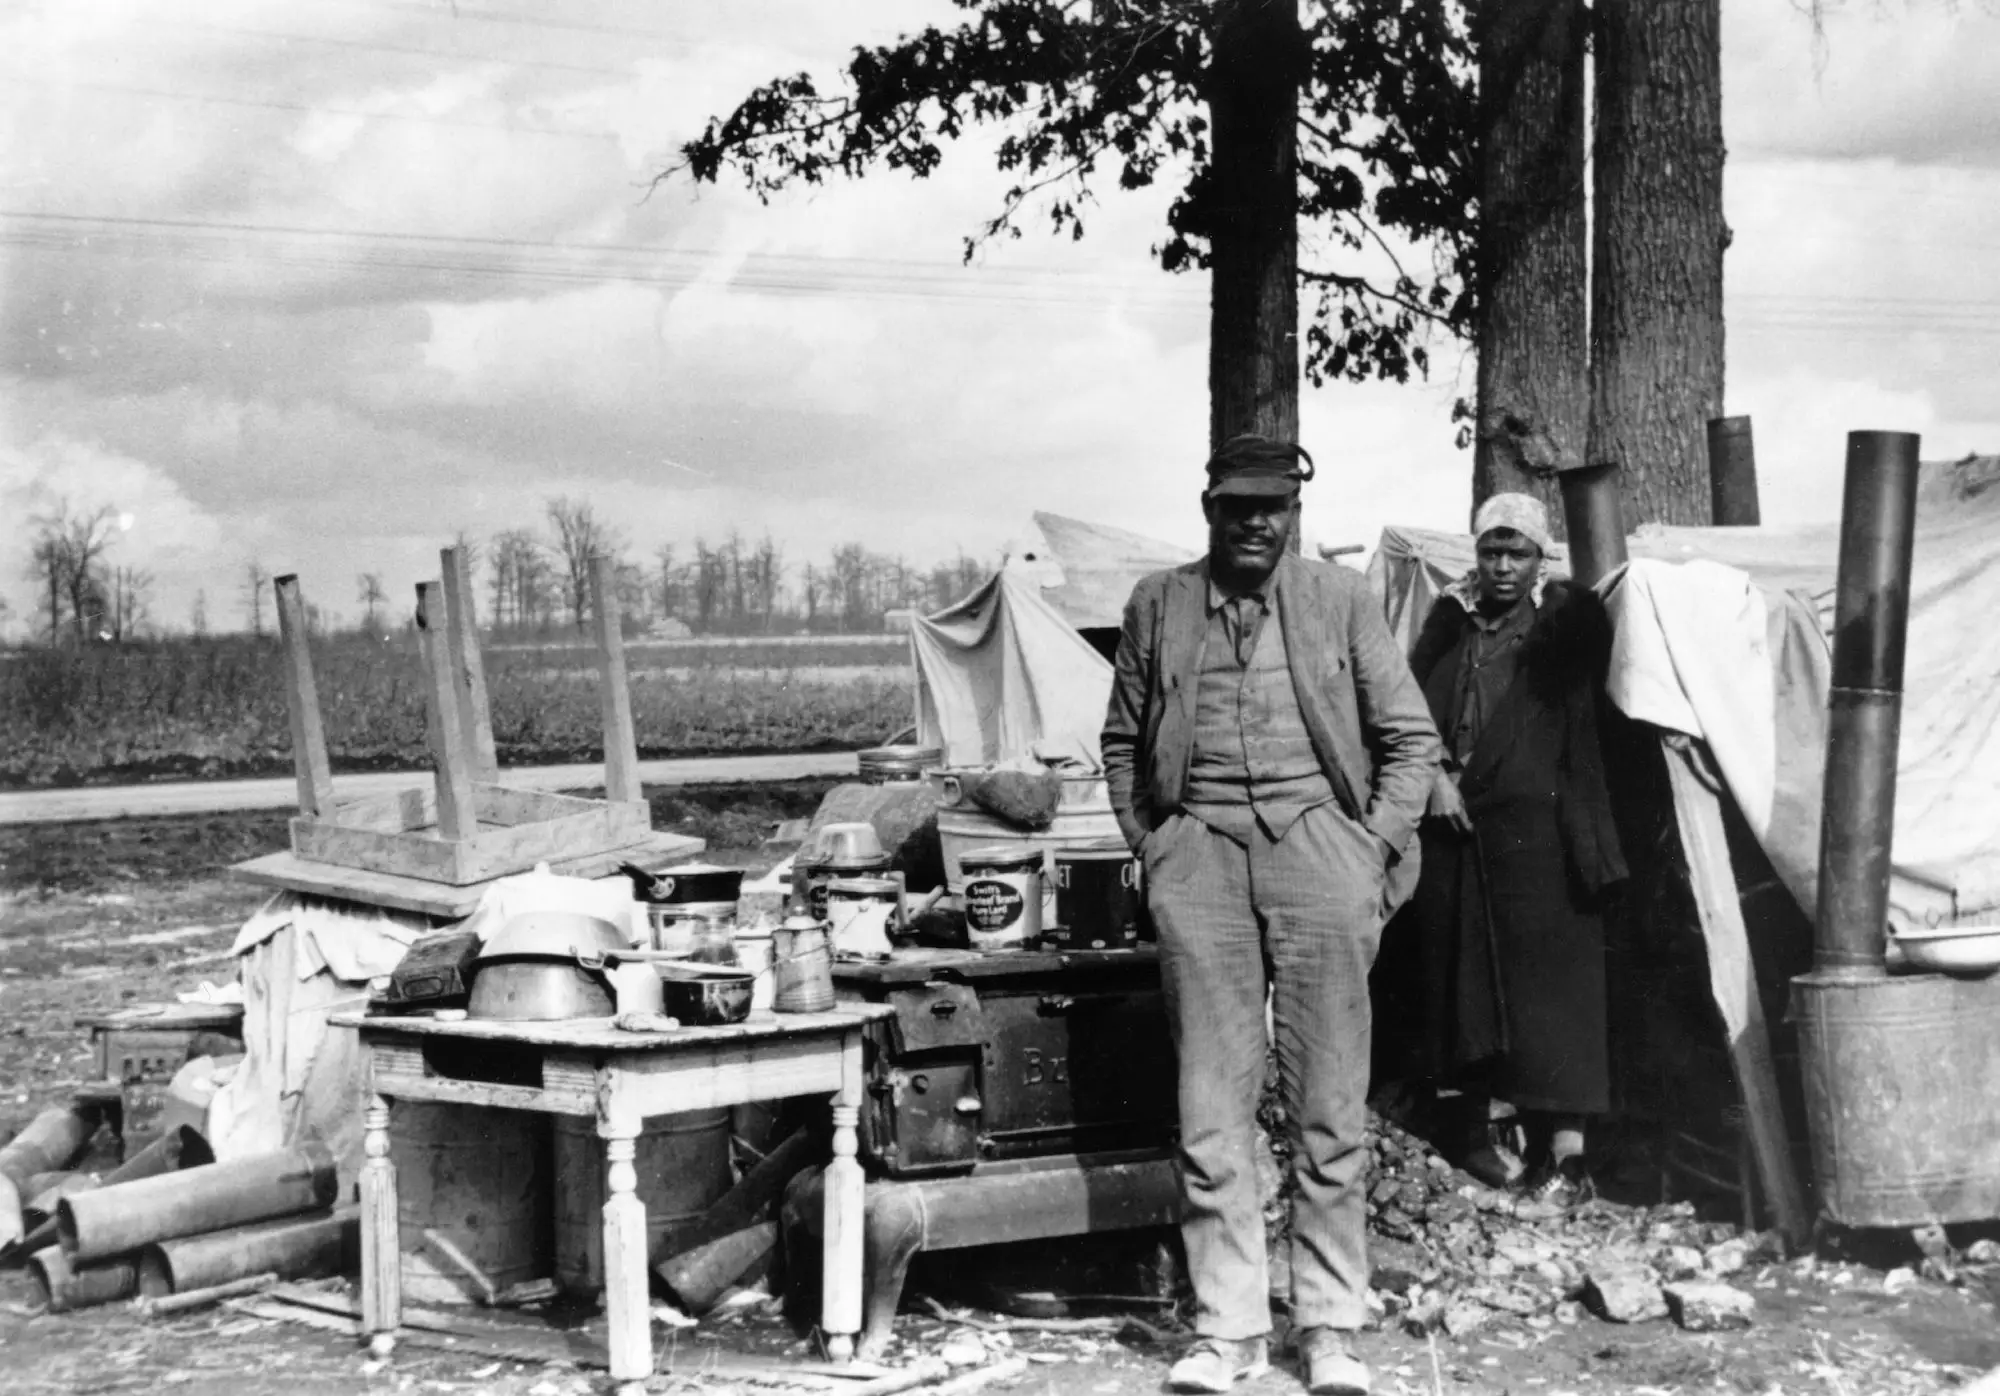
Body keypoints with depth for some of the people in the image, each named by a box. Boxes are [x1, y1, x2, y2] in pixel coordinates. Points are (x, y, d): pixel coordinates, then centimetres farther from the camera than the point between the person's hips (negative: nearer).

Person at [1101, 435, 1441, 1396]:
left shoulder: (1340, 601, 8)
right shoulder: (1158, 605, 12)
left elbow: (1411, 738, 9)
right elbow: (1122, 742, 18)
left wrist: (1374, 848, 0)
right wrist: (1149, 846, 7)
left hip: (1317, 844, -1)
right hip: (1198, 851, 1)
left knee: (1327, 1102, 0)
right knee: (1212, 1101, 0)